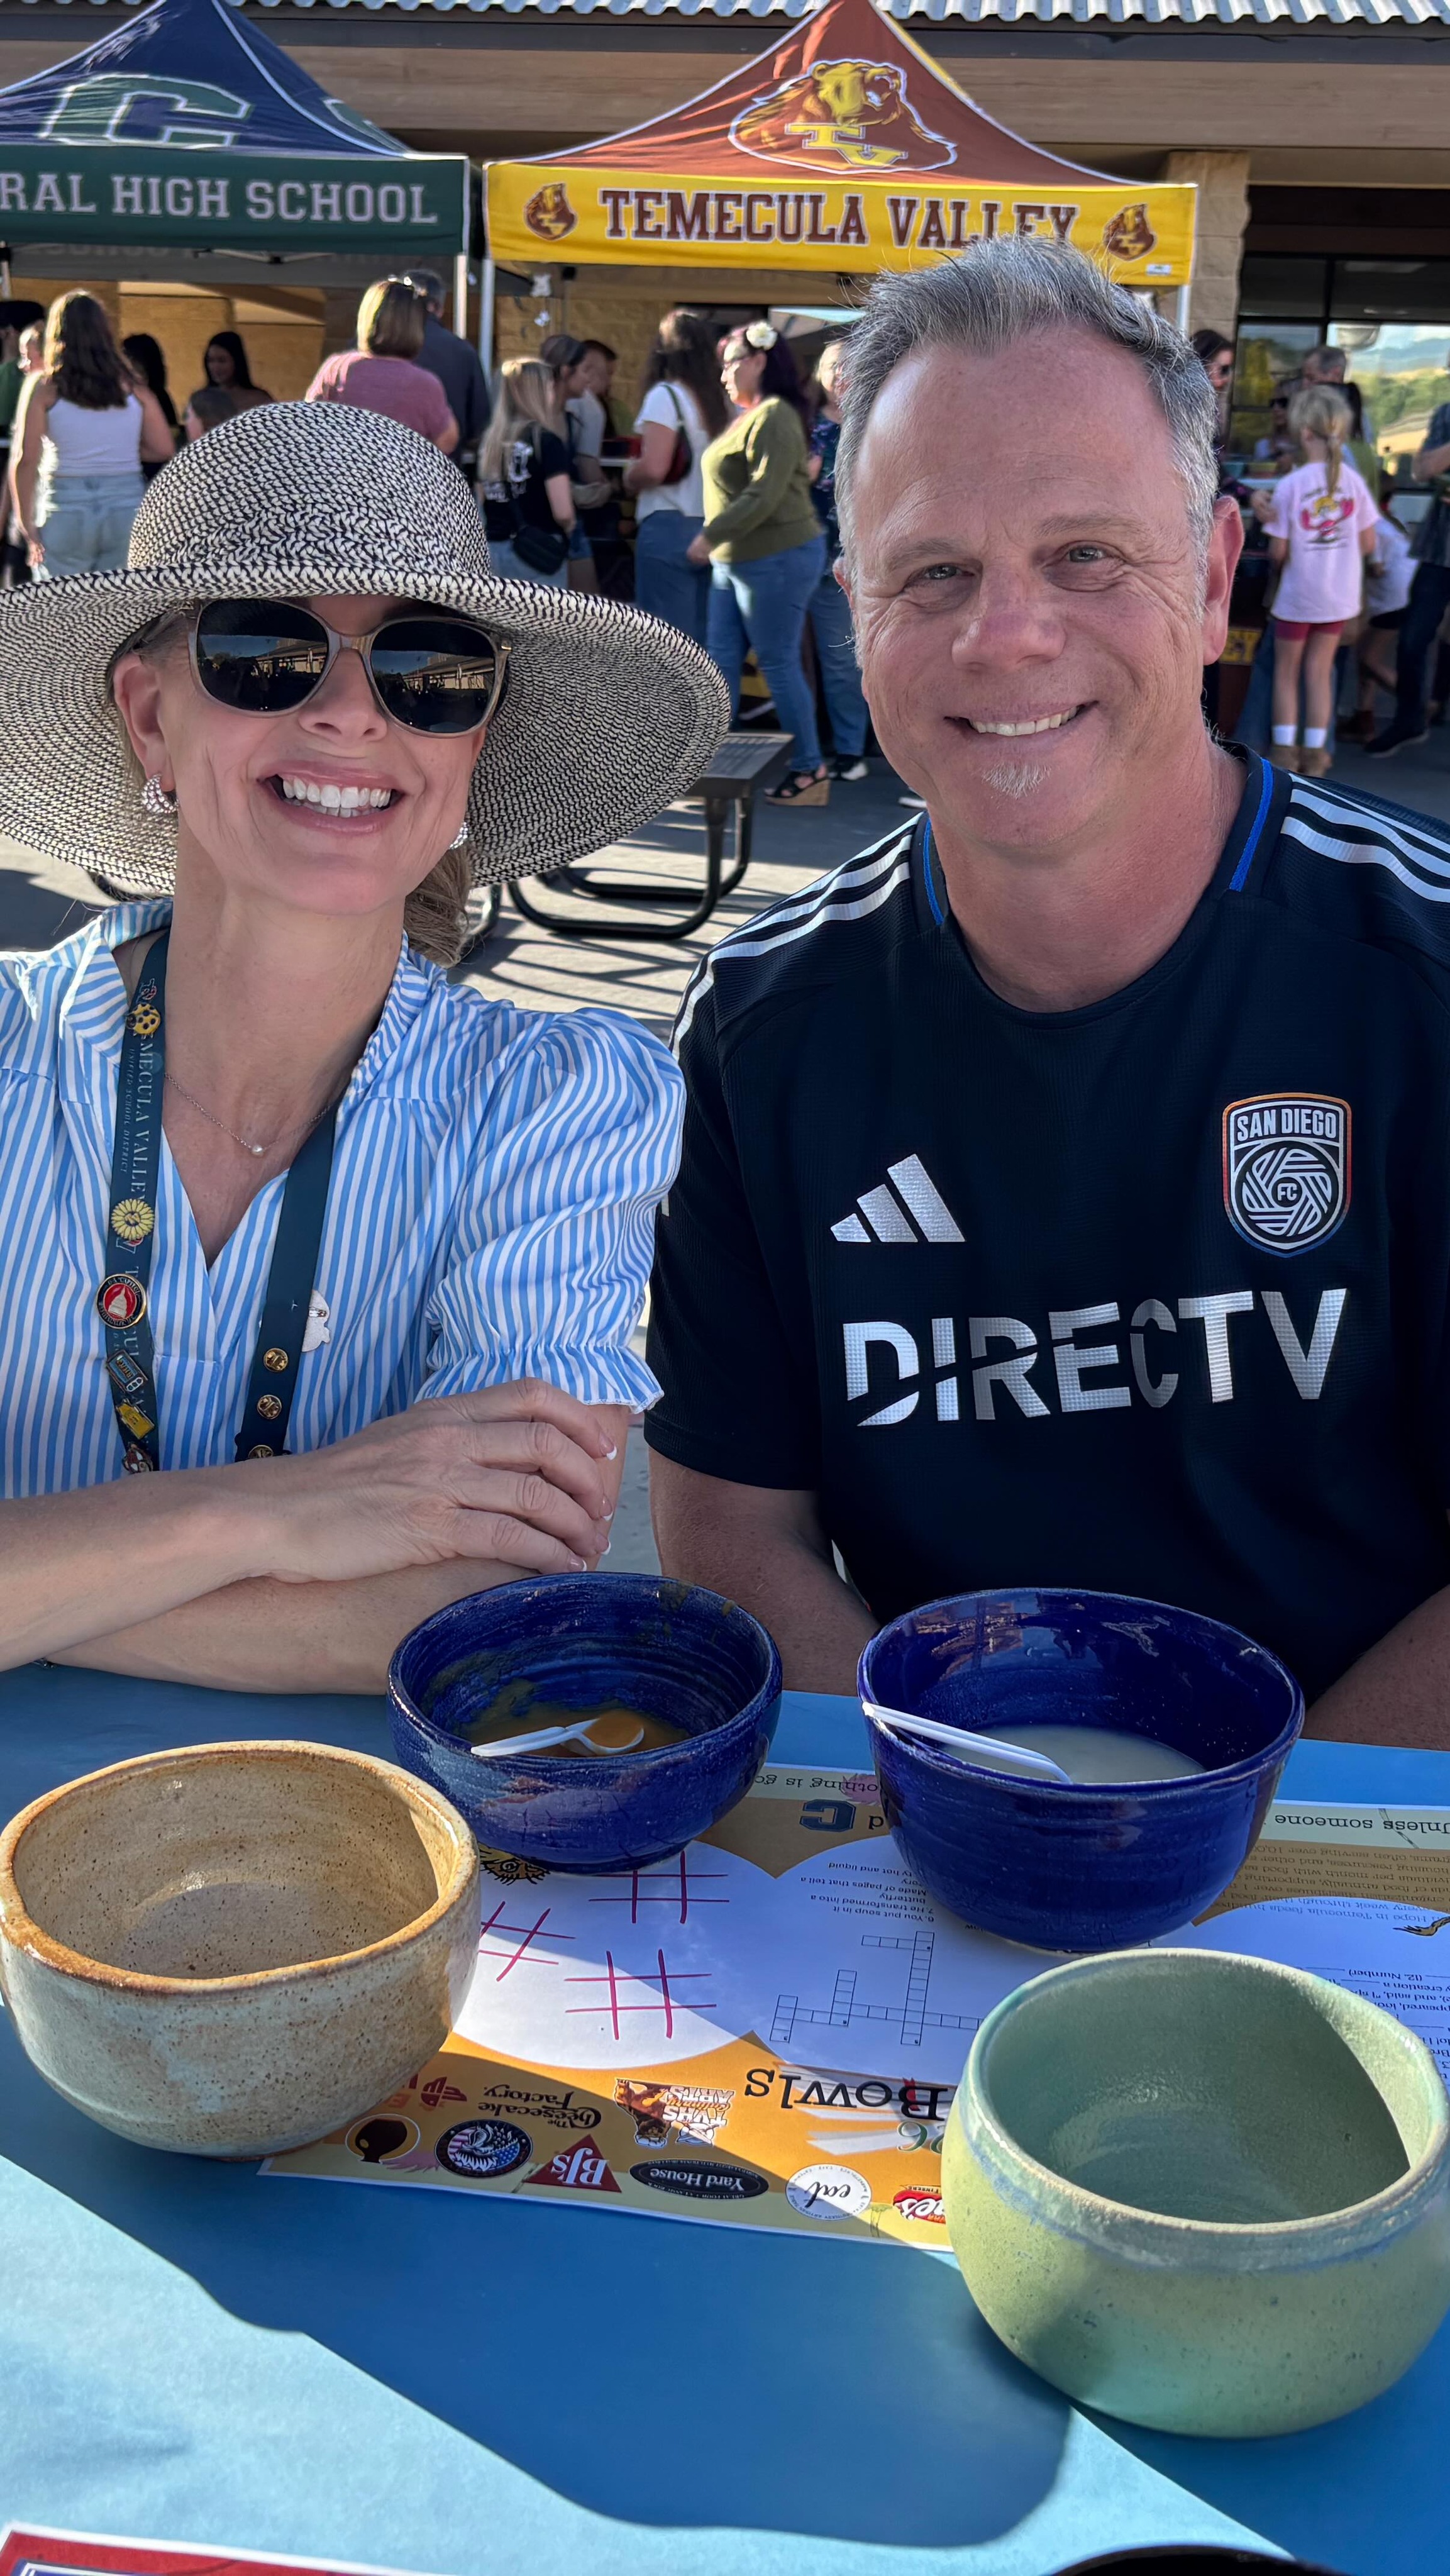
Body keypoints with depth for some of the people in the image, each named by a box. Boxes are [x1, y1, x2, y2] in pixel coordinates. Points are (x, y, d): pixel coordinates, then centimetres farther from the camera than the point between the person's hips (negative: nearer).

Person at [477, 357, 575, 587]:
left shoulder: (491, 440, 7)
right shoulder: (546, 440, -9)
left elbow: (483, 502, 12)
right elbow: (562, 512, -13)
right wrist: (566, 532, 7)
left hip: (492, 550, 6)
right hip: (539, 552, -6)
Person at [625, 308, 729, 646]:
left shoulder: (665, 396, -8)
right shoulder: (719, 400, 11)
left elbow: (653, 468, -18)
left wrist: (629, 479, 1)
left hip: (669, 530, -7)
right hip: (711, 534, 7)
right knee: (701, 646, 10)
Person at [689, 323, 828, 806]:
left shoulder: (774, 418, -15)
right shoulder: (747, 416, 16)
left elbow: (764, 497, -23)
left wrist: (710, 536, -20)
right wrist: (716, 542, 10)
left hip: (776, 560, -10)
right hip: (734, 562, 10)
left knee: (778, 663, -4)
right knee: (722, 661, 8)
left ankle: (810, 772, 4)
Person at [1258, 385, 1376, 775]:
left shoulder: (1289, 487, -17)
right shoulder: (1353, 481, -7)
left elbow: (1278, 553, -14)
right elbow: (1368, 545, -1)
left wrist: (1270, 522, 4)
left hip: (1297, 595, -3)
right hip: (1340, 595, 3)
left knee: (1286, 670, 13)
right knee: (1319, 670, 14)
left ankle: (1284, 751, 13)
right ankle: (1314, 753, 15)